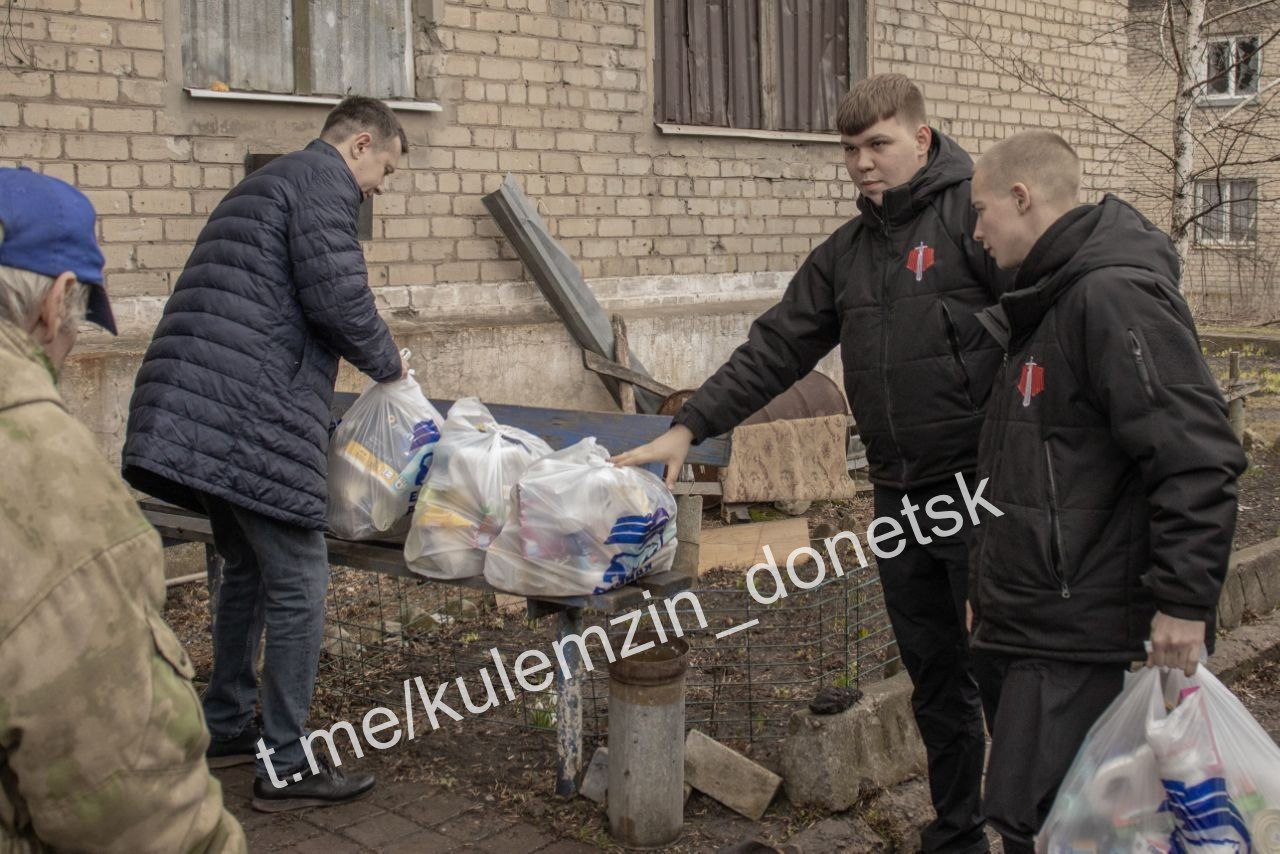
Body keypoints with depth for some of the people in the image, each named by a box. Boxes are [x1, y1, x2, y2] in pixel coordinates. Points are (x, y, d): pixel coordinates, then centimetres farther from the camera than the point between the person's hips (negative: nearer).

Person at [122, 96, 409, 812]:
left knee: (248, 569, 21)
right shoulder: (324, 179, -3)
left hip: (197, 412, 10)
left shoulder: (271, 181, 28)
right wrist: (388, 362, 3)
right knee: (298, 584, -3)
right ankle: (285, 766, 5)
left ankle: (228, 729, 32)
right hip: (253, 416, -10)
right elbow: (336, 296, -15)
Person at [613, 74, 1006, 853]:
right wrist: (689, 428, 4)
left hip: (983, 491, -6)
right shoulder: (845, 253, 13)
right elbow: (775, 351, 12)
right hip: (901, 497, 7)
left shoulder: (975, 213, -8)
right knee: (936, 681, 17)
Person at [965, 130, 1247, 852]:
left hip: (1079, 639, -10)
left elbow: (1197, 455, -23)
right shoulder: (1050, 300, 16)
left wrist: (1185, 601, -23)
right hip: (1026, 625, 10)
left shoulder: (1112, 293, -17)